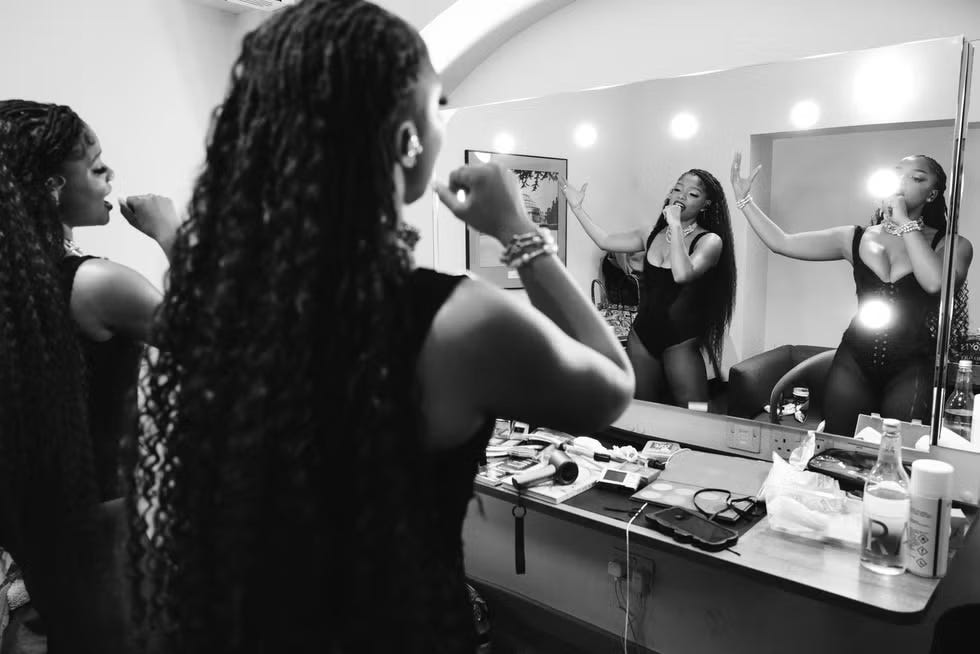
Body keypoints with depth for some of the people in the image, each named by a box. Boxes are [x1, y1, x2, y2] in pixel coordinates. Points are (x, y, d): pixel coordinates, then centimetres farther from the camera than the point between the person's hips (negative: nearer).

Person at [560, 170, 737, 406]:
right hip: (642, 336, 5)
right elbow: (606, 241, 16)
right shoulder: (653, 234, 9)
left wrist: (676, 226, -21)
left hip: (680, 343, -5)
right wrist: (577, 208, 16)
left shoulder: (710, 241, -8)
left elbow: (682, 274, -26)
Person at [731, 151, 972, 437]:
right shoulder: (856, 238, 7)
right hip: (854, 360, 2)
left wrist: (905, 222, -13)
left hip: (912, 367, -2)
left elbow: (935, 283, -21)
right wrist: (744, 199, -1)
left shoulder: (953, 245, 2)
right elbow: (781, 243, 3)